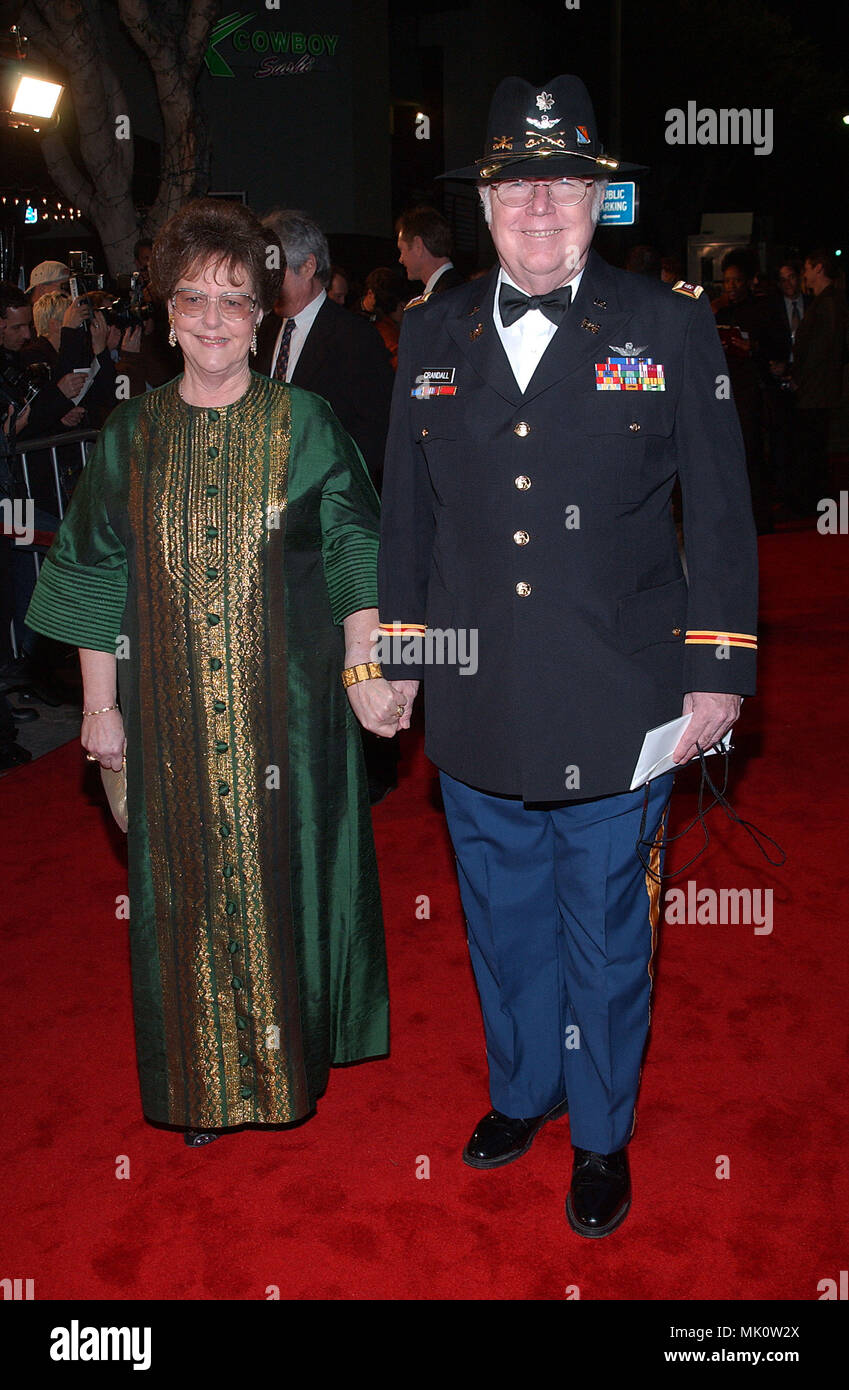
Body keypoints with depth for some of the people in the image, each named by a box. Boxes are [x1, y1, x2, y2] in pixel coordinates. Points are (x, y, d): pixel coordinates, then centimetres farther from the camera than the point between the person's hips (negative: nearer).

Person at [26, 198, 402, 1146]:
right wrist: (100, 705, 4)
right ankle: (205, 1080, 29)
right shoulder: (132, 434, 3)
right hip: (173, 709, 2)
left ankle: (290, 1057, 31)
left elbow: (353, 558, -2)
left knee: (282, 872, 9)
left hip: (285, 703, -2)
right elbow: (100, 577, 6)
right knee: (186, 884, 10)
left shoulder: (304, 423, -2)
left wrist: (363, 672, -12)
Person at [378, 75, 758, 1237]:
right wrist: (400, 655, 11)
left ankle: (602, 1134, 34)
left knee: (607, 935, 11)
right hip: (477, 709, 3)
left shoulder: (671, 325, -1)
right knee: (505, 923, 19)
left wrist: (719, 668, -4)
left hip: (618, 709, -2)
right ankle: (520, 1091, 43)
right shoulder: (432, 335, 7)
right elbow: (408, 512, 11)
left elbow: (720, 509, -1)